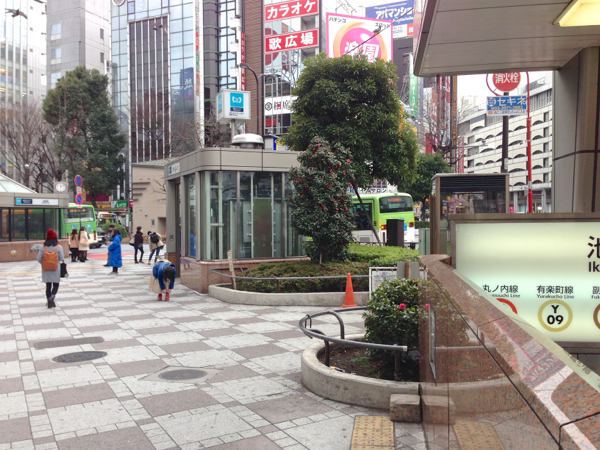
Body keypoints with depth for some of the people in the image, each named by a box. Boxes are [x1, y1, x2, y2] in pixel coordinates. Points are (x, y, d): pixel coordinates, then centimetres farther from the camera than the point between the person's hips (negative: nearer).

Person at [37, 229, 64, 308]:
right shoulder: (59, 247, -11)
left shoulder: (43, 248, -4)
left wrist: (44, 263, 12)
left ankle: (49, 302, 15)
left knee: (48, 286, 12)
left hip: (46, 270, 2)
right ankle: (52, 296, -17)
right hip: (56, 270, -2)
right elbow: (62, 259, -12)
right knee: (56, 285, 9)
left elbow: (39, 259, -5)